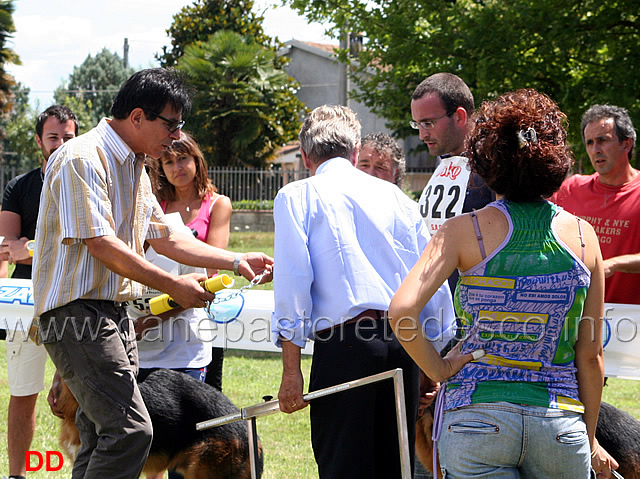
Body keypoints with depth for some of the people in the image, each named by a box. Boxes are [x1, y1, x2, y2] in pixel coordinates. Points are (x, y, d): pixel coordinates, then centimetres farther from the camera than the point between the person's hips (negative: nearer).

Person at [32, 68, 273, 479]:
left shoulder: (134, 167, 18)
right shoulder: (82, 159, -13)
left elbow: (164, 237, 24)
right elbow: (100, 244, -19)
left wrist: (237, 262, 18)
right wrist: (173, 286, -15)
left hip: (114, 313, 10)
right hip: (77, 312, -10)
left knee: (102, 436, 8)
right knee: (131, 430, -18)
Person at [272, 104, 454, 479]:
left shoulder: (296, 197, 6)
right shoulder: (395, 195, 18)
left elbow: (292, 282, -5)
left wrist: (292, 370, -6)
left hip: (344, 344, -4)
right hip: (404, 343, 4)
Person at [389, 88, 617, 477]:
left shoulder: (465, 231, -4)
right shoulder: (584, 236, 3)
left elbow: (401, 310, -18)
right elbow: (590, 357, 6)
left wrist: (437, 368, -2)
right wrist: (590, 441, 15)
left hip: (478, 415, -2)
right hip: (560, 423, 2)